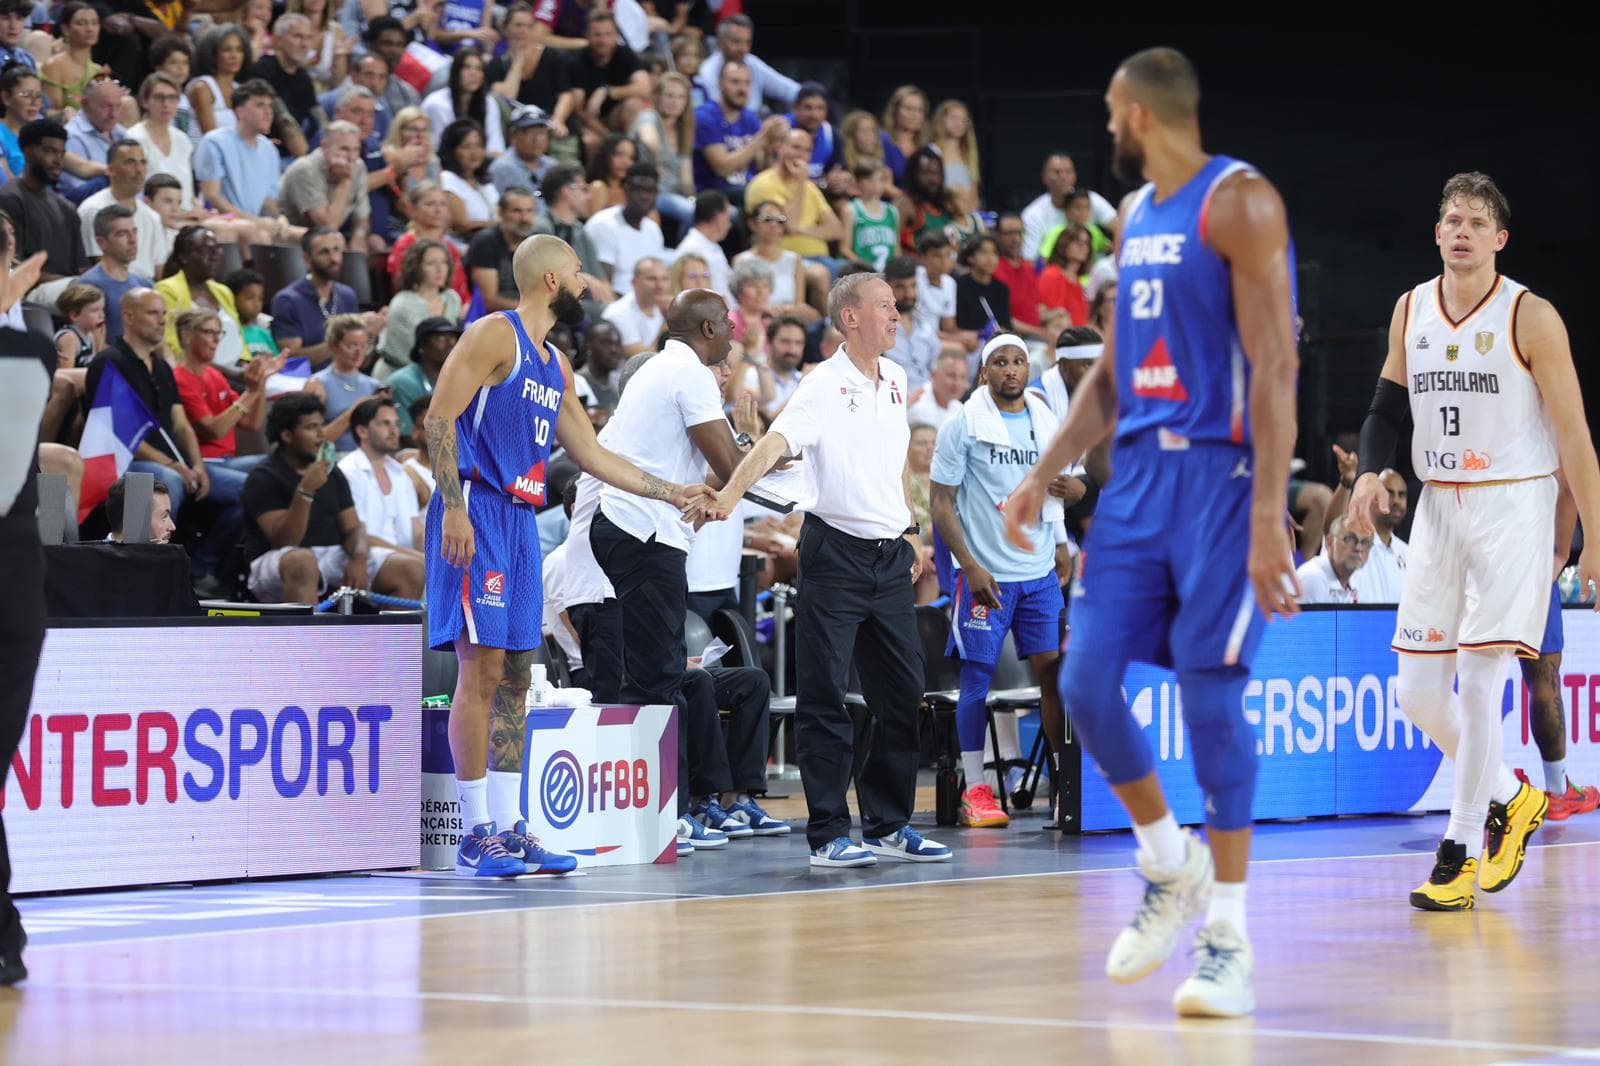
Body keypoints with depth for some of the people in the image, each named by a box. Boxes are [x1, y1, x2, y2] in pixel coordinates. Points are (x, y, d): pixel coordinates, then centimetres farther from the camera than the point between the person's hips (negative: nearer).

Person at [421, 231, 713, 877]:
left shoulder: (555, 367, 21)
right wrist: (454, 508, -22)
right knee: (481, 668, -11)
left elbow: (593, 456, 27)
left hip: (520, 520, 9)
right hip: (477, 510, -9)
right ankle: (475, 835, -10)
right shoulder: (494, 335, -6)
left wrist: (674, 494, 24)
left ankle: (509, 830, 11)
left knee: (514, 676, 8)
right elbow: (439, 418, -14)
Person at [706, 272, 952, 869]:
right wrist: (731, 491, -41)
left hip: (891, 557, 7)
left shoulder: (895, 381, 11)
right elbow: (776, 443, -25)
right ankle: (828, 835, -1)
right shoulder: (825, 387, -11)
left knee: (902, 697, 9)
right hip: (836, 552, -7)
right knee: (825, 699, -4)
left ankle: (889, 825, 19)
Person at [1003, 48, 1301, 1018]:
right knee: (1086, 682, 1)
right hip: (1139, 469, 8)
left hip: (1221, 472, -7)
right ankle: (1172, 871, 21)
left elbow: (1275, 369, -16)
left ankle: (1231, 936, 0)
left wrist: (1268, 522, -22)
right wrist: (1046, 475, 13)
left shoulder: (1239, 202, -10)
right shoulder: (1134, 217, 16)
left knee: (1211, 694, -8)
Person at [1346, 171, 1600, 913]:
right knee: (1417, 692, 4)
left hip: (1512, 507, -5)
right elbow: (1388, 404, 17)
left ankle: (1461, 851, -4)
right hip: (1438, 508, 6)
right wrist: (1369, 472, -4)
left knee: (1479, 682, -12)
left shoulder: (1531, 317, -9)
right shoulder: (1411, 310, 6)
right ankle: (1511, 797, 28)